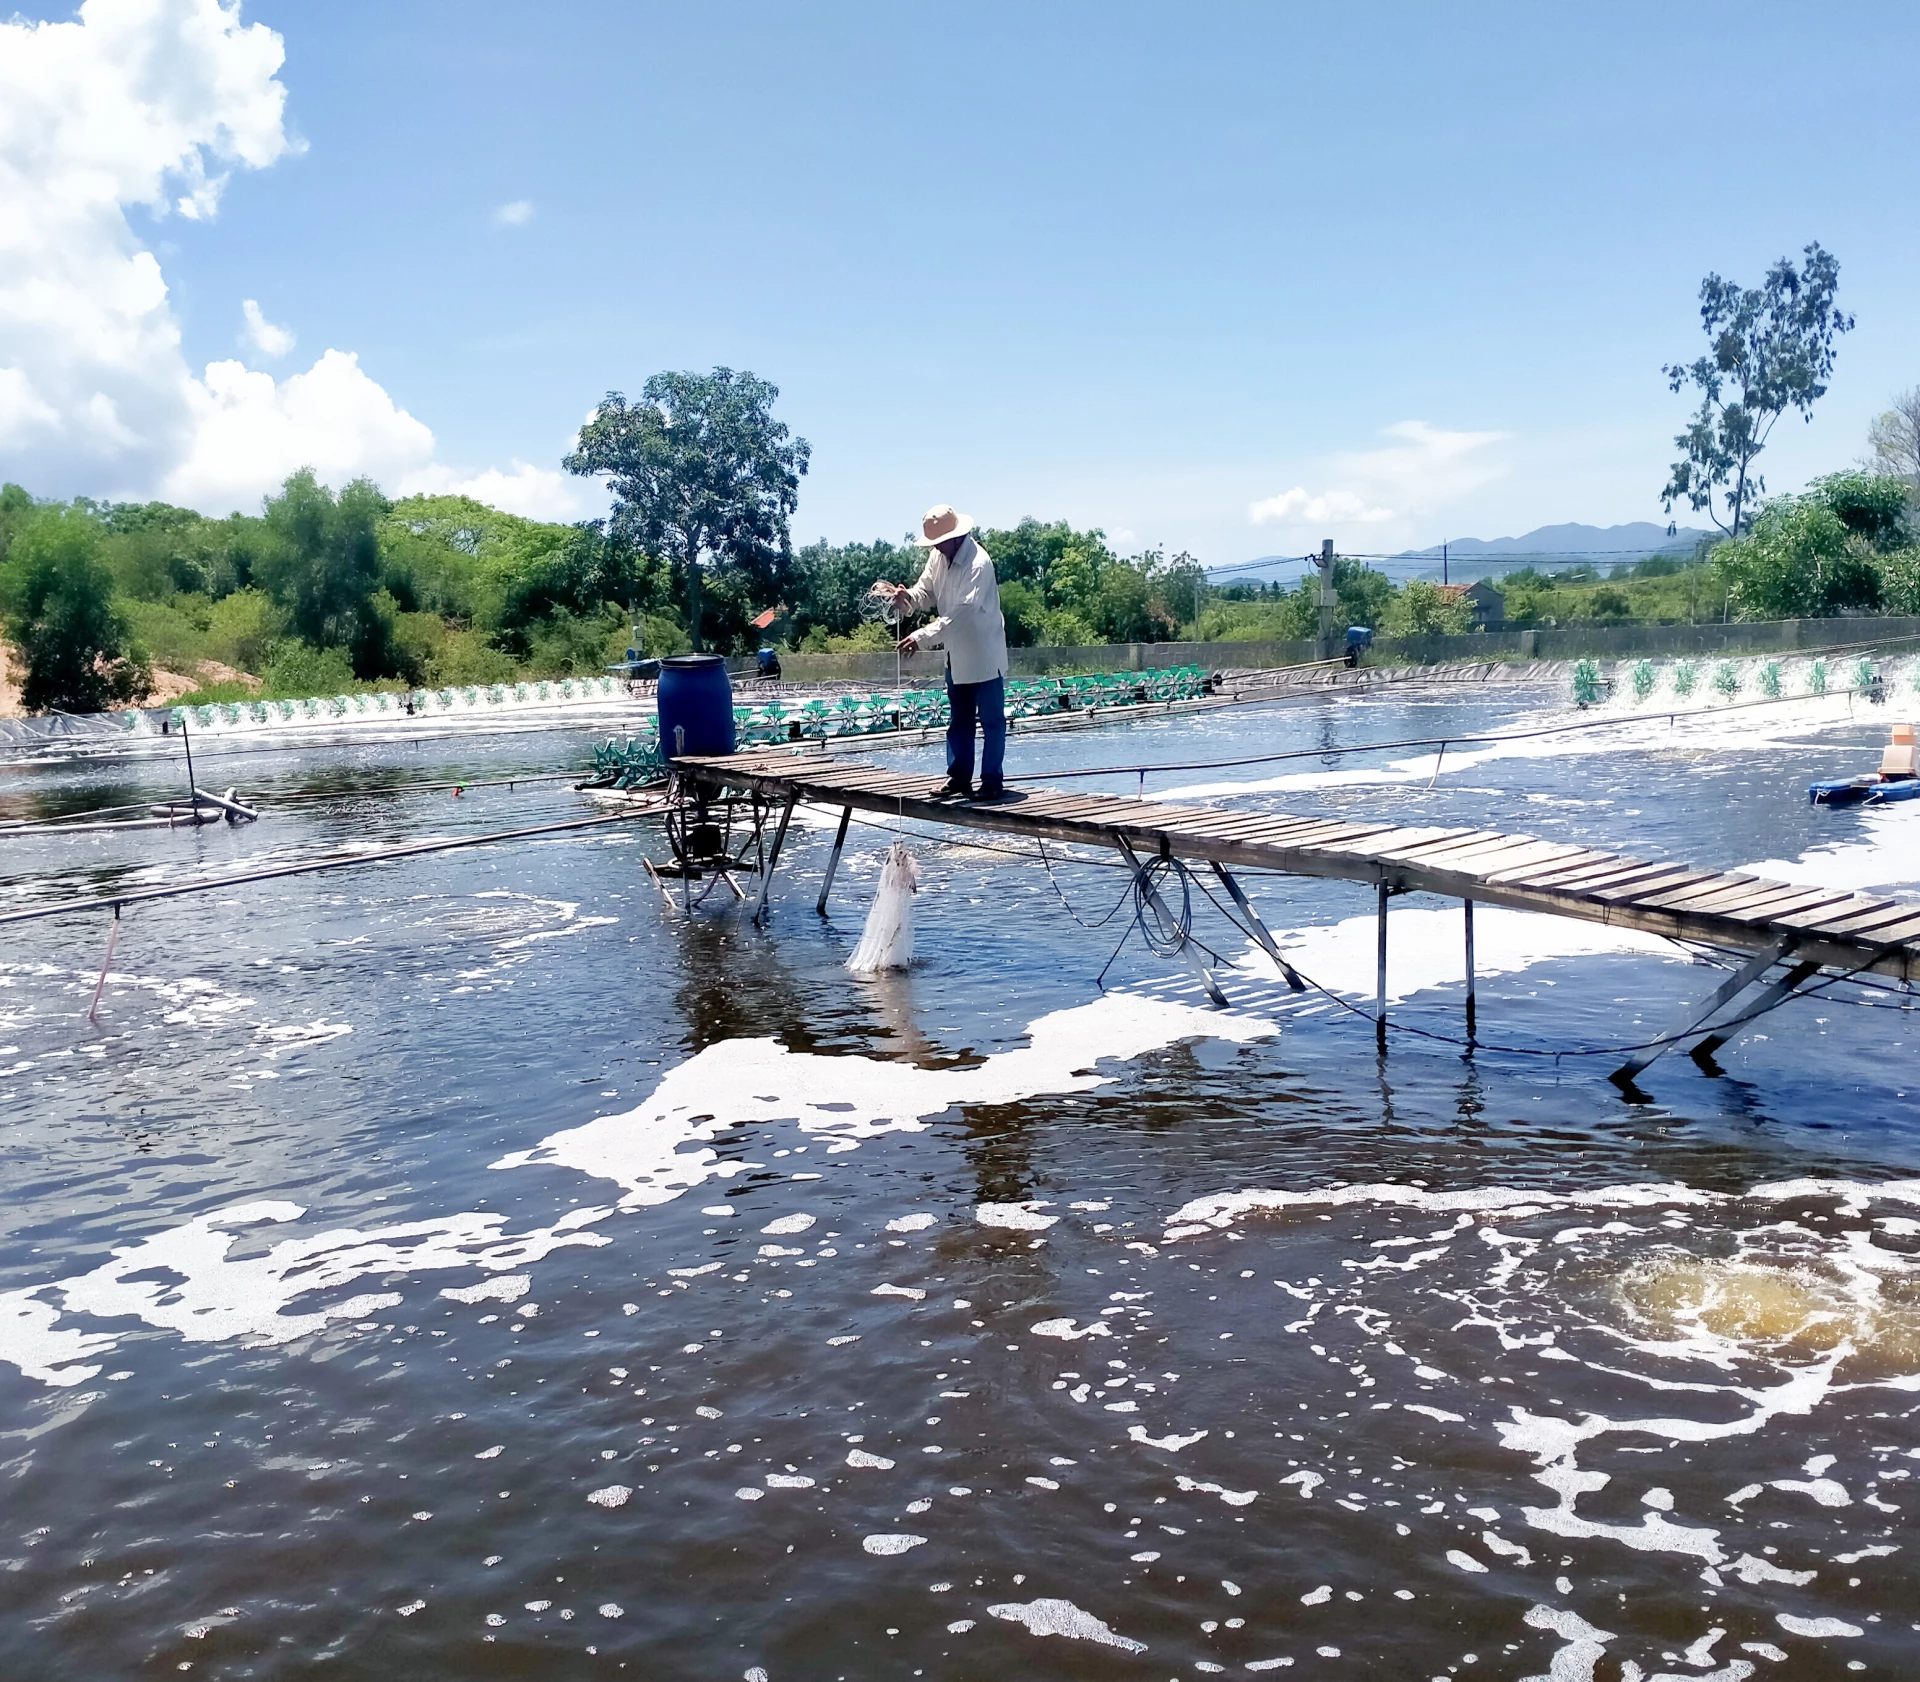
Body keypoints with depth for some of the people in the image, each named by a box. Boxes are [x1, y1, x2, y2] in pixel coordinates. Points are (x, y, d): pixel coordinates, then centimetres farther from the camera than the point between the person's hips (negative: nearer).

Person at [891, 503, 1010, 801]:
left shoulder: (978, 563, -24)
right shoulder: (939, 556, 1)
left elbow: (960, 614, -30)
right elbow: (926, 591, 8)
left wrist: (921, 638, -34)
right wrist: (907, 598, -16)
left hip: (983, 654, -8)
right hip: (957, 654, 8)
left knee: (991, 720, 0)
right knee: (959, 720, 13)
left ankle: (993, 782, 5)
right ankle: (959, 778, 19)